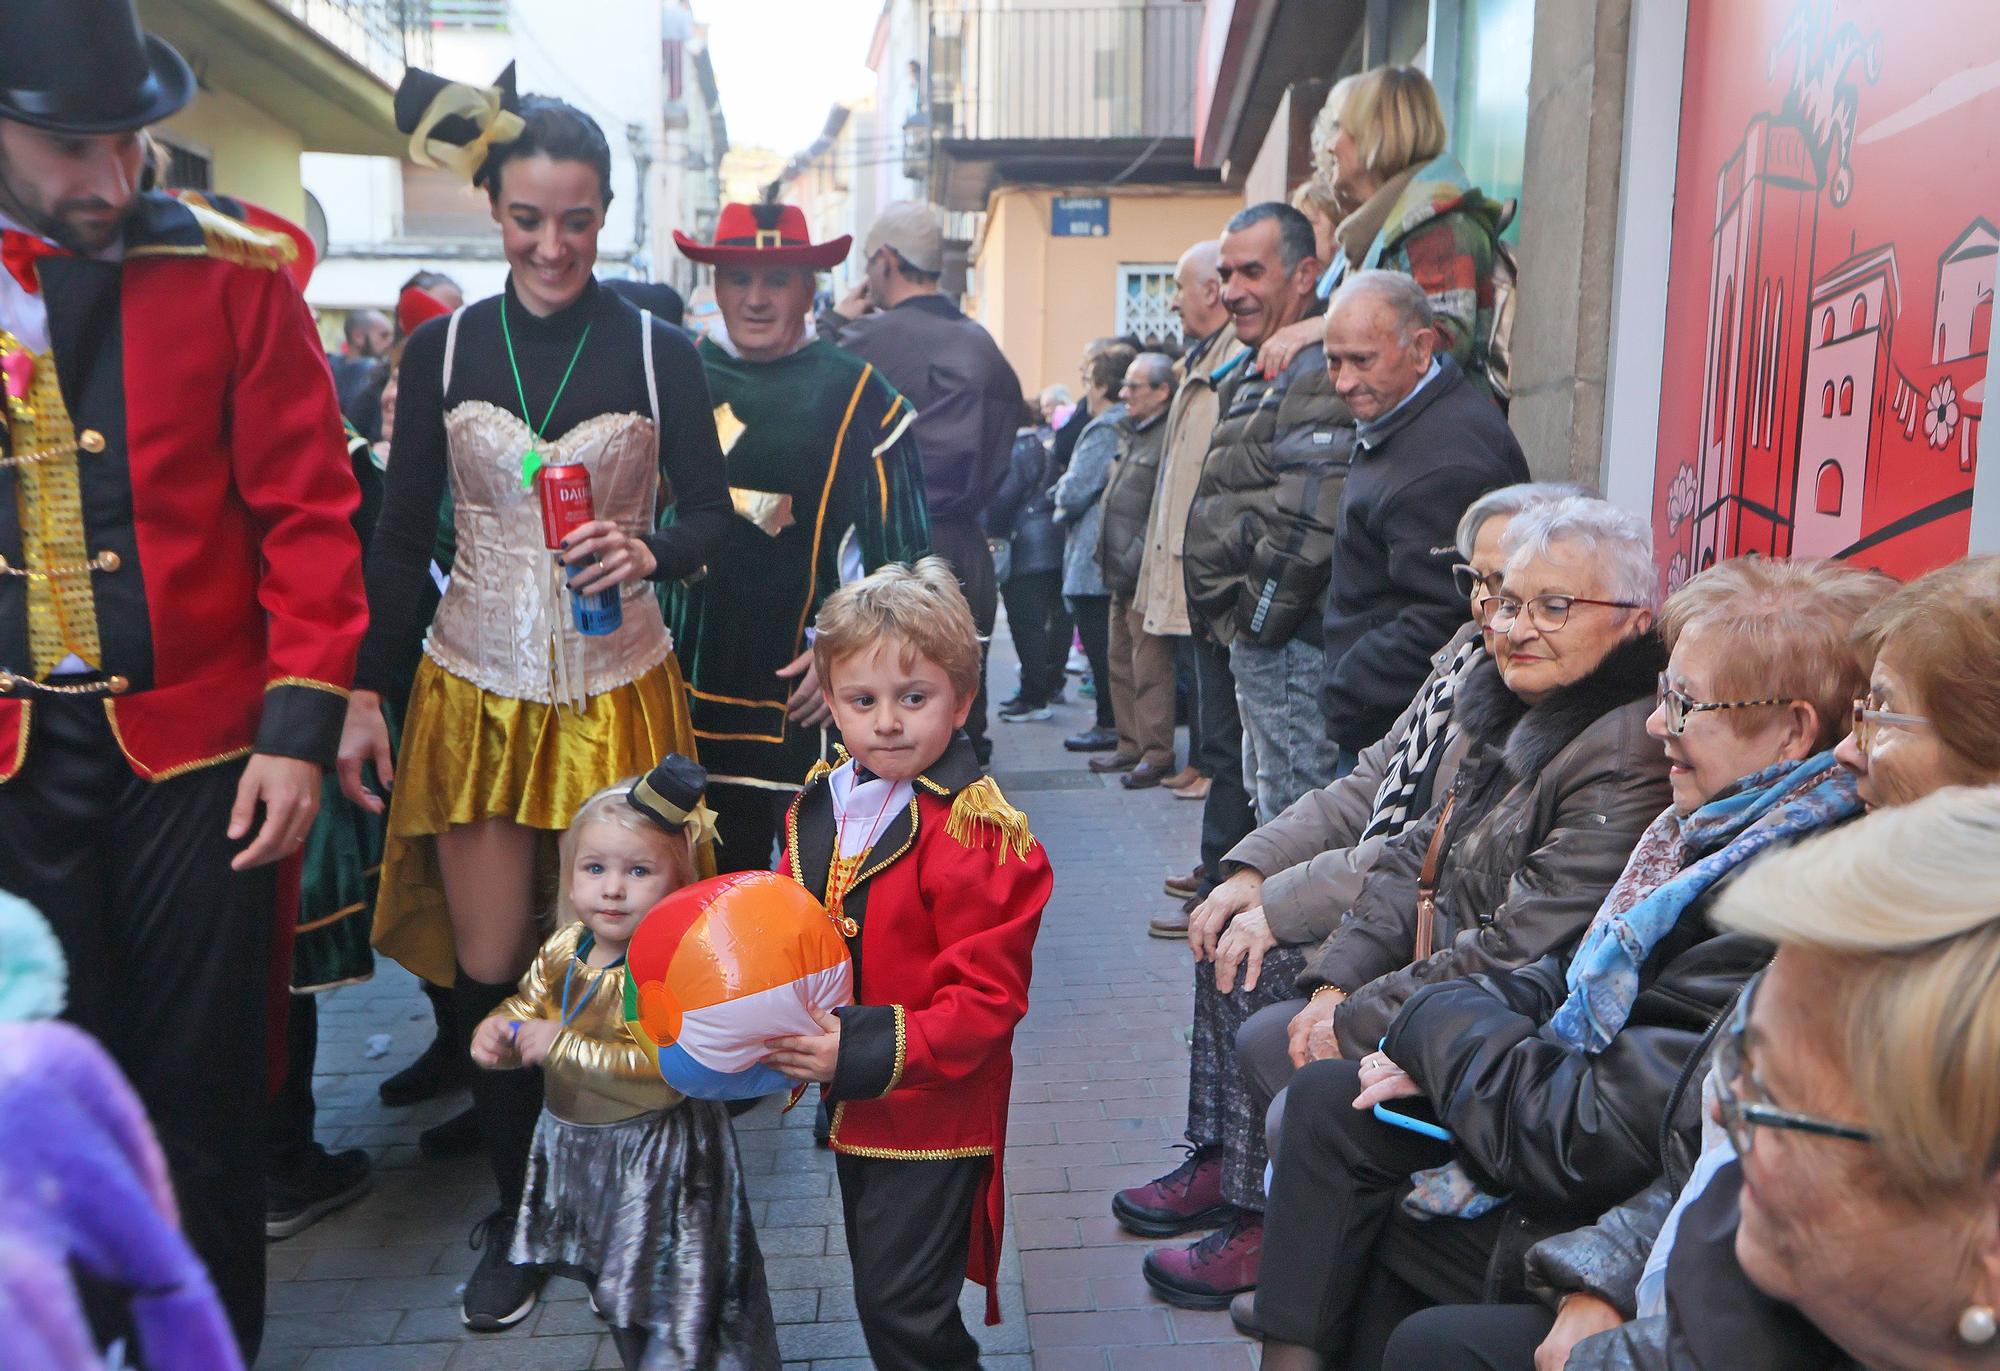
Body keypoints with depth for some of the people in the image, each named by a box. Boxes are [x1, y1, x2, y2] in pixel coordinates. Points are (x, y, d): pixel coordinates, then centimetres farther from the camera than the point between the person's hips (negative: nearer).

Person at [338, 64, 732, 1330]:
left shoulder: (657, 352, -1)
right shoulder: (442, 350, 3)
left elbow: (712, 514, 1)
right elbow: (402, 538, 6)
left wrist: (649, 550, -21)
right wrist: (367, 692, 2)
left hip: (616, 689, -1)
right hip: (475, 689, 1)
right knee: (488, 969, 3)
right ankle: (517, 1211, 25)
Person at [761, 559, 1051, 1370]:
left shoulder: (978, 834, -22)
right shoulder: (821, 808, 1)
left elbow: (988, 999, -24)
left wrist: (871, 1049, -30)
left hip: (933, 1115, -8)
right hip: (853, 1110, 8)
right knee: (880, 1293, 24)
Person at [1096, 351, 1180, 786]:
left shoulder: (1169, 439, -14)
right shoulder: (1132, 435, 18)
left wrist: (1132, 565, -19)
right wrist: (1108, 562, 16)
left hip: (1146, 577, -10)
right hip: (1122, 575, 10)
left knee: (1149, 667, -6)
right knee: (1122, 663, 14)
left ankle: (1157, 755, 1)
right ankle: (1131, 745, 24)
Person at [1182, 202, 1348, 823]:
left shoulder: (1315, 380, -16)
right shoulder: (1252, 381, 17)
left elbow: (1304, 528, -24)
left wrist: (1252, 625, -15)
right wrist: (1229, 623, 14)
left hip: (1287, 648, -11)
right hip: (1254, 639, 11)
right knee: (1271, 813, 20)